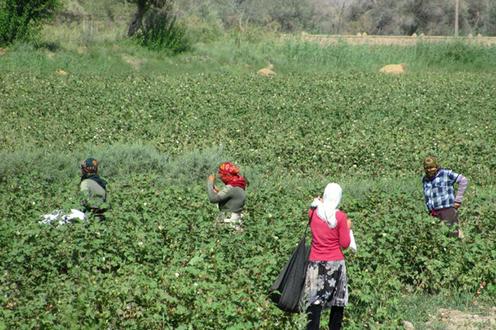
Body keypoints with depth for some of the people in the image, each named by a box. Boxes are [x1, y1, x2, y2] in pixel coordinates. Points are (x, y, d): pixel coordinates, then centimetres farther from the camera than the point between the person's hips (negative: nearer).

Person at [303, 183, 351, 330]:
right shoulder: (340, 216, -11)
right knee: (338, 300, 12)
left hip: (316, 263, 2)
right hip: (335, 263, -2)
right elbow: (345, 244, -7)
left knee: (315, 300, -2)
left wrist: (317, 202, 30)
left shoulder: (314, 212, -2)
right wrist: (347, 227, 6)